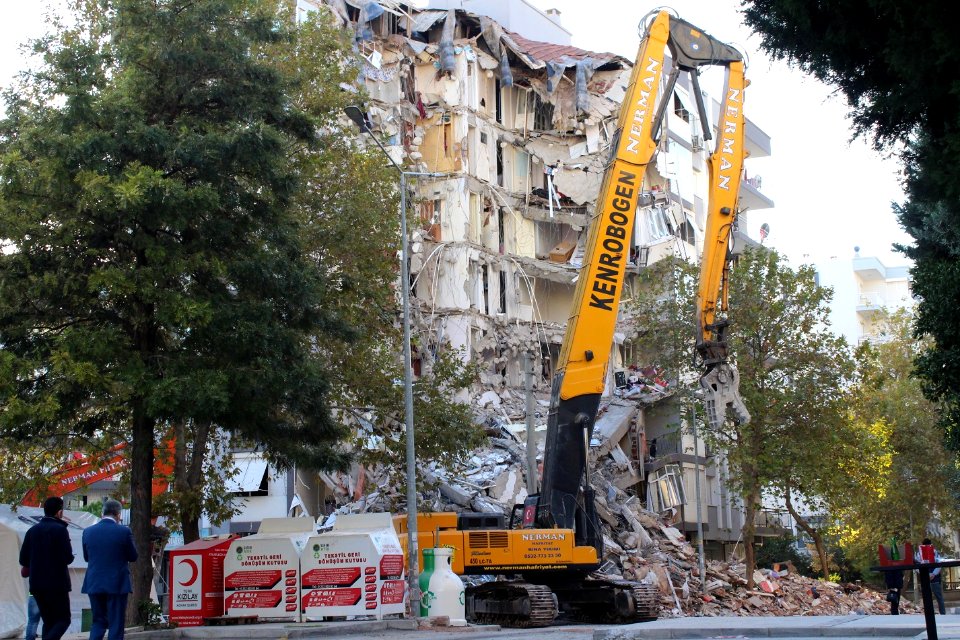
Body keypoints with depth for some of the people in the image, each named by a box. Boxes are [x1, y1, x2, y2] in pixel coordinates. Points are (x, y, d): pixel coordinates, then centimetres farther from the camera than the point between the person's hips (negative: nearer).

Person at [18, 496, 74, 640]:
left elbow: (23, 560, 5)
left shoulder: (32, 530, 7)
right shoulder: (60, 530, -11)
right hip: (57, 583, -6)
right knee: (63, 619, 1)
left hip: (37, 584, 6)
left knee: (48, 621, 13)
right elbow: (68, 558, -15)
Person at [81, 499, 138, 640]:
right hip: (117, 584, -3)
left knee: (98, 621, 15)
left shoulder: (88, 531, 0)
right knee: (116, 623, 3)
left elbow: (86, 557, 11)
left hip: (94, 584, 3)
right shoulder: (124, 531, -10)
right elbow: (133, 557, -1)